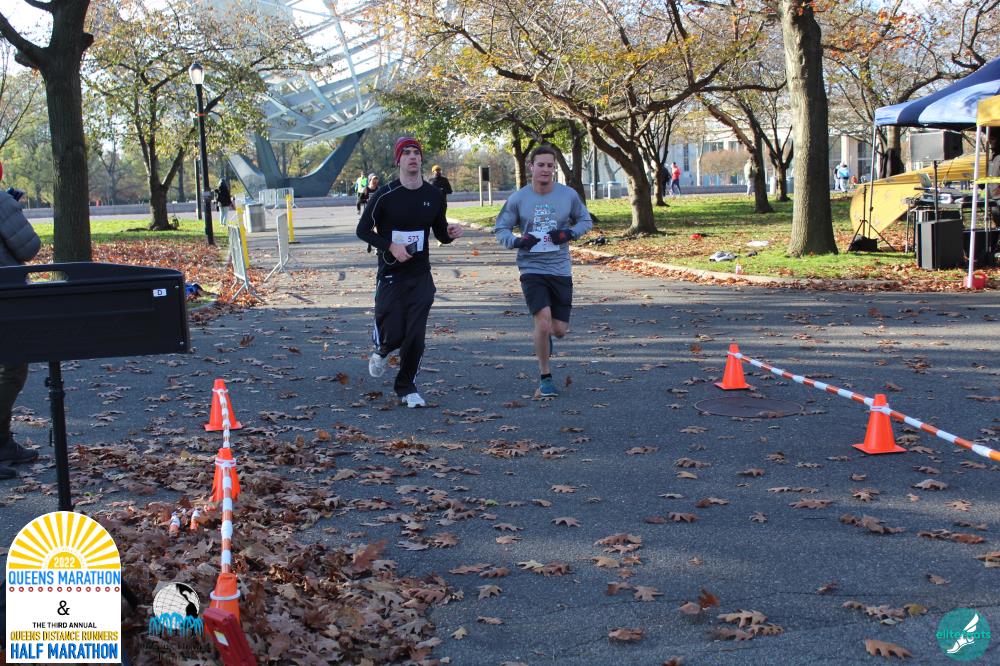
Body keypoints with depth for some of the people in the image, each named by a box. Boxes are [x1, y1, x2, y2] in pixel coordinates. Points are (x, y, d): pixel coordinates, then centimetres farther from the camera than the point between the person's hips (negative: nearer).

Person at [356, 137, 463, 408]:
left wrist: (450, 234, -10)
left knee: (415, 337, -2)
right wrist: (391, 247, -15)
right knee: (393, 333, -4)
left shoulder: (434, 196, 4)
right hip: (391, 275, -2)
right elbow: (363, 230, -1)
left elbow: (440, 233, 14)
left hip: (421, 276, 3)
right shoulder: (385, 195, -8)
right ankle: (381, 351, 33)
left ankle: (407, 388, 15)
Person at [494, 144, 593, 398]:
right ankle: (545, 379, 0)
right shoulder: (517, 199, -4)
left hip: (561, 270, 2)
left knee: (559, 330, 6)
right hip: (532, 270, -2)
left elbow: (586, 221, 13)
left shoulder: (569, 195, -1)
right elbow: (500, 230, 4)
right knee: (543, 321, -18)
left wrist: (570, 233, -9)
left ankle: (541, 337, 46)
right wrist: (517, 241, -17)